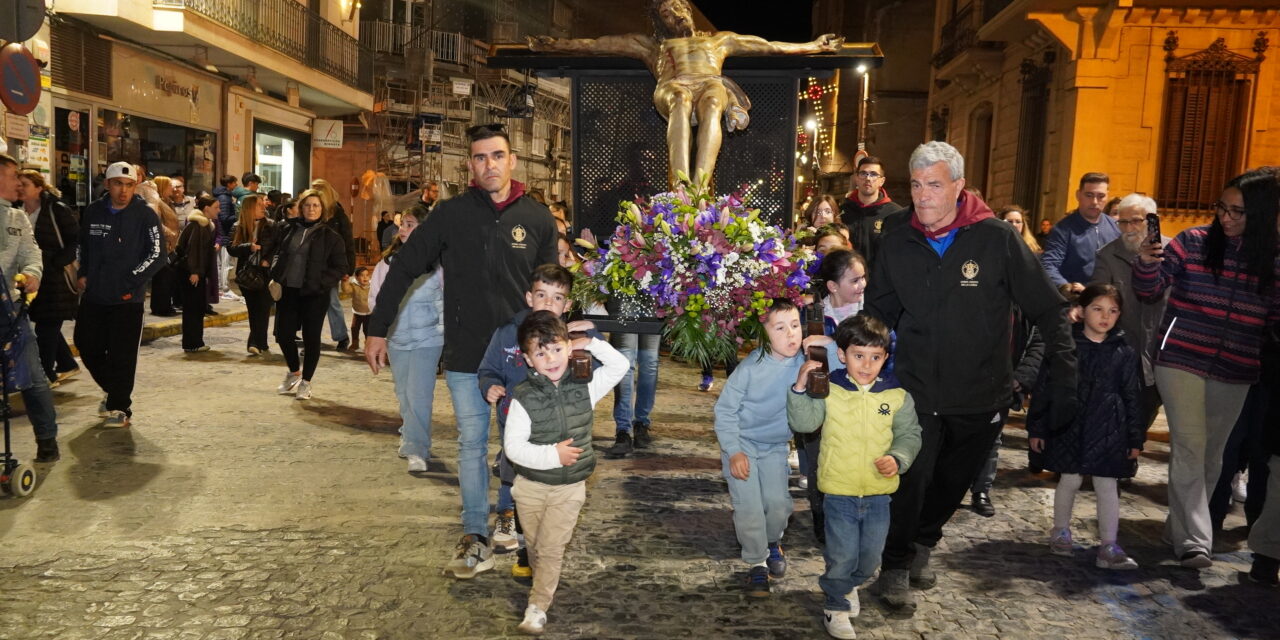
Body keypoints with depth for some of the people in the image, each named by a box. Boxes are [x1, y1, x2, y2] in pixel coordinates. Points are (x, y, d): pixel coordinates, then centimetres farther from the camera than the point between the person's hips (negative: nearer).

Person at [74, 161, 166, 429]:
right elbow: (84, 245, 22)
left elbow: (157, 255, -11)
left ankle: (120, 407, 9)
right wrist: (84, 274, 11)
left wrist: (130, 282, -15)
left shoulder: (145, 214, -8)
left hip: (127, 298, -5)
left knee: (122, 355, -3)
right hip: (93, 295, 5)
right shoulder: (93, 211, 6)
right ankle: (113, 390, 33)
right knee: (87, 346, 12)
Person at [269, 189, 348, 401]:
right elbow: (279, 255, 20)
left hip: (314, 295, -4)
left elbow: (340, 268, -3)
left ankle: (305, 382, 19)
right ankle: (294, 372, 32)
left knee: (311, 338, 3)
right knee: (283, 334, 5)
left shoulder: (330, 236, -3)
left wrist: (322, 283, -15)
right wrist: (276, 276, 3)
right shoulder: (291, 230, 9)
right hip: (288, 291, 4)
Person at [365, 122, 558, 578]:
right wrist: (377, 330, 1)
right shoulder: (451, 214, -3)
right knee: (471, 445, 7)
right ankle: (475, 539, 18)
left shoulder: (538, 220, -1)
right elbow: (404, 269, 2)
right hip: (465, 356, 0)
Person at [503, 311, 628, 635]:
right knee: (534, 546, 18)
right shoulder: (523, 397, -16)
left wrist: (591, 344, -11)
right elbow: (513, 446, -18)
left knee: (551, 549, 0)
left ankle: (538, 607, 12)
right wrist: (552, 454, -27)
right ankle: (543, 582, 44)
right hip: (530, 486, 0)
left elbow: (620, 366, -2)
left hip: (570, 488, 0)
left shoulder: (584, 387, -7)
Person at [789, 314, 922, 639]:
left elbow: (909, 434, 6)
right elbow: (804, 423, -17)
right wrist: (801, 388, -30)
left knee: (870, 557, 18)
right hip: (839, 491, -3)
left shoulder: (896, 394, -3)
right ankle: (835, 606, 27)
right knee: (842, 556, 2)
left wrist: (898, 458, -13)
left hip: (879, 493, 3)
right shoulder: (829, 389, -8)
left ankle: (848, 585, 48)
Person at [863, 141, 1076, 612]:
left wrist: (1065, 376, -11)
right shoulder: (896, 244, -2)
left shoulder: (997, 238, -11)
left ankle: (921, 548, 40)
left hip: (981, 397, 0)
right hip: (918, 392, 0)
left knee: (952, 485, 16)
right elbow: (878, 313, 10)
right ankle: (896, 568, 8)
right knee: (911, 477, -11)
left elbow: (1048, 310, -7)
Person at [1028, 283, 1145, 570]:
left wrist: (1136, 439, 6)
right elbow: (1043, 388, 0)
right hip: (1070, 428, -1)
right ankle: (1060, 532, 31)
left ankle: (1109, 547, 11)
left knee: (1107, 486, 4)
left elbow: (1132, 398, 8)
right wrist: (1036, 428, 0)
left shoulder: (1124, 353, 2)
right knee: (1069, 481, 11)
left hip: (1108, 431, 1)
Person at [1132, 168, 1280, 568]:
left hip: (1235, 374, 4)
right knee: (1190, 449, -10)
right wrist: (1147, 263, -23)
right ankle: (1194, 541, -5)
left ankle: (1181, 525, 29)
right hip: (1181, 361, -3)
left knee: (1212, 455, 12)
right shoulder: (1195, 241, -6)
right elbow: (1150, 290, -4)